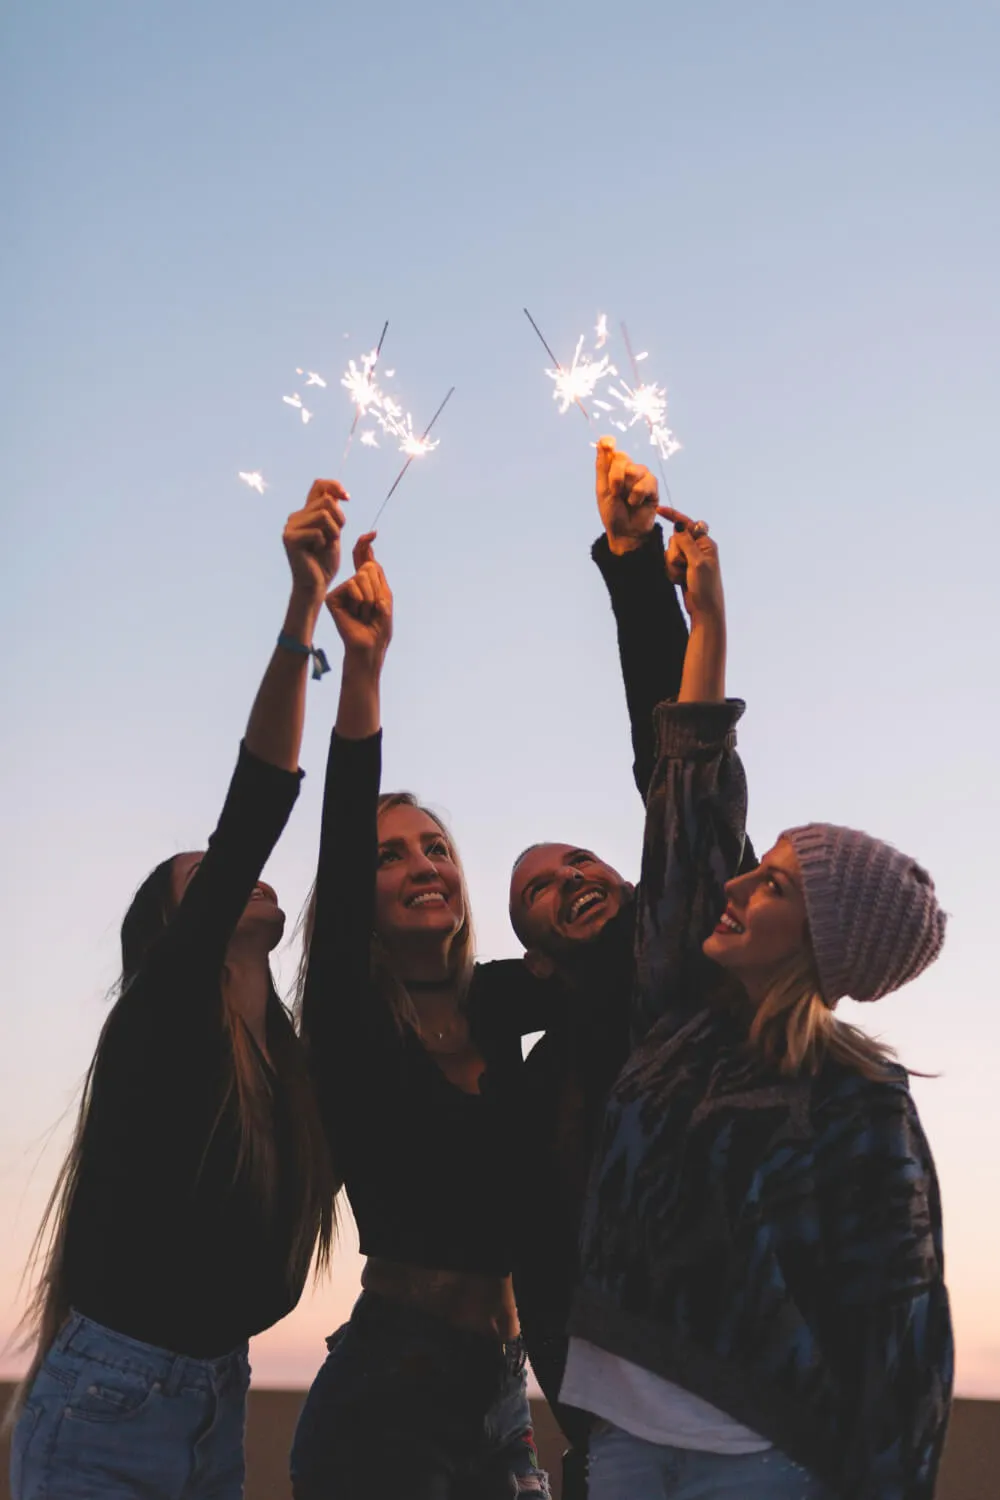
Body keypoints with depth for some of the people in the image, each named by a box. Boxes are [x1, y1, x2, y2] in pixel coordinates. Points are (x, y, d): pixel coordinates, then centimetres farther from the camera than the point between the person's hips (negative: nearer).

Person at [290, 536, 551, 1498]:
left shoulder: (496, 1005, 9)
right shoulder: (349, 1022, -5)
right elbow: (341, 841, -19)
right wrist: (363, 668, -30)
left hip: (499, 1392, 5)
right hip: (388, 1392, -5)